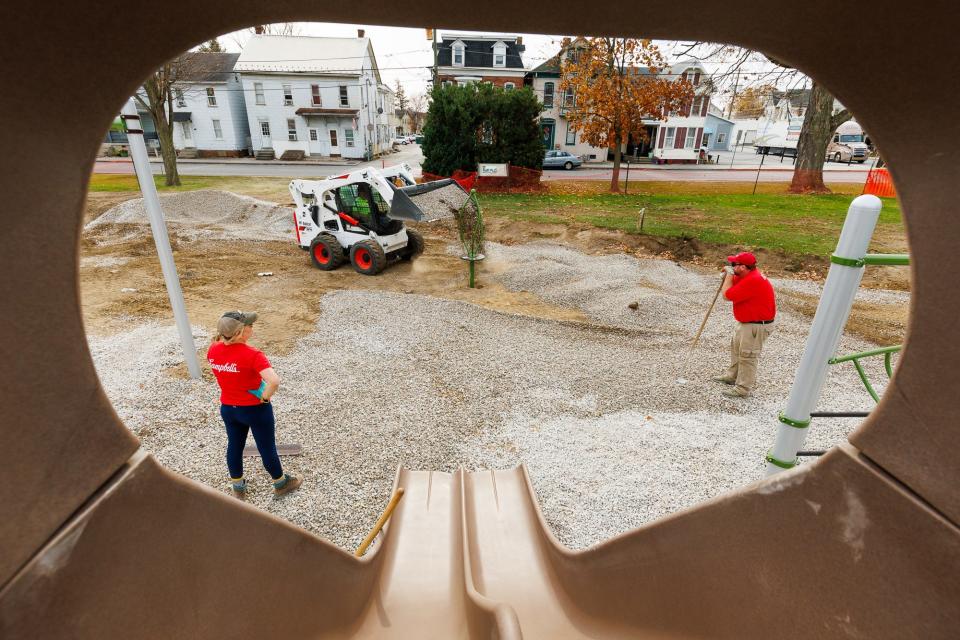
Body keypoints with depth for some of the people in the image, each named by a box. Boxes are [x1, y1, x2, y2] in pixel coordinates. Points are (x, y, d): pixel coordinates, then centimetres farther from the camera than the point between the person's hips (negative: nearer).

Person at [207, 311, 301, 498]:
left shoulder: (212, 350, -10)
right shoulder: (252, 355, -30)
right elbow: (274, 381, -40)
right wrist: (265, 397, -24)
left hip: (227, 408, 6)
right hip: (255, 409, -6)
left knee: (234, 446, 24)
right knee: (267, 448, 14)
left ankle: (238, 487, 44)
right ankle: (281, 483, 35)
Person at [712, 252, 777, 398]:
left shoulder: (752, 281, -30)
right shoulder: (748, 275, 2)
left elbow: (727, 295, -27)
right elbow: (734, 283, 16)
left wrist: (729, 274, -15)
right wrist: (729, 274, -5)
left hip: (757, 326, -11)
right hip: (746, 322, 11)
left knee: (747, 356, -4)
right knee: (736, 347, 24)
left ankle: (744, 388, 6)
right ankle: (733, 376, 40)